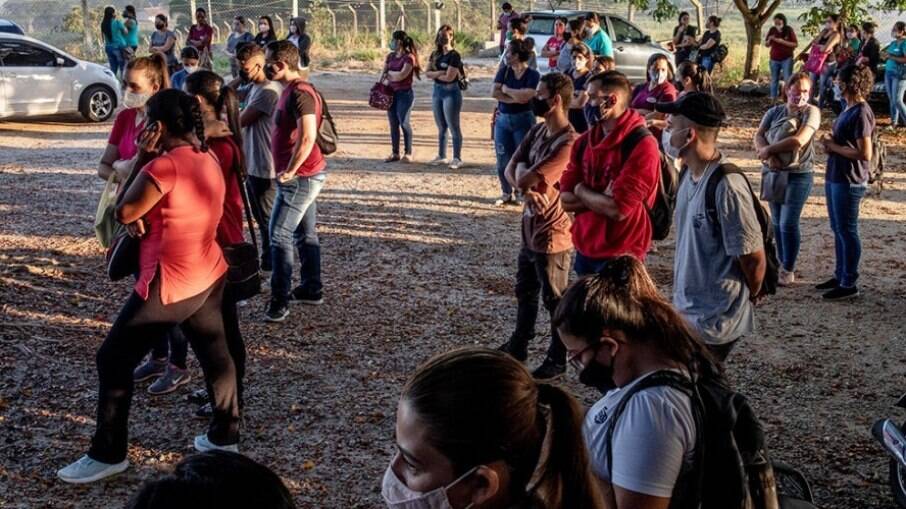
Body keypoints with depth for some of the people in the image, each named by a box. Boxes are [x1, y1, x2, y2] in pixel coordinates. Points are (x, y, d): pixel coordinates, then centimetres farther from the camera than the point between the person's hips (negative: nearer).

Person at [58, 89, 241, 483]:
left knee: (114, 360, 3)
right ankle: (225, 435, 30)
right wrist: (142, 216, -4)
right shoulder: (207, 160, 7)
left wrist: (143, 159, -9)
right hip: (209, 277, 9)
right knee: (214, 353, 19)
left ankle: (108, 455, 10)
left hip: (170, 286, -9)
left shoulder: (168, 164, -22)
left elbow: (124, 212, -15)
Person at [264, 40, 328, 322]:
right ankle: (311, 289, 25)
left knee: (279, 235, -7)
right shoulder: (291, 90, 12)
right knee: (305, 233, 16)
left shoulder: (299, 93, -20)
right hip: (305, 175, 10)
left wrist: (290, 171, -21)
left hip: (299, 177, -10)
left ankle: (279, 301, -3)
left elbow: (307, 137, -29)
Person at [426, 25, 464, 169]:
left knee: (453, 127, -4)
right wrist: (439, 73, -14)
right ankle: (441, 156, 24)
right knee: (441, 127, 15)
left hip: (451, 92, -7)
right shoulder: (435, 54, 10)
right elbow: (427, 73, 4)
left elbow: (449, 77, -18)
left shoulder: (454, 55, -11)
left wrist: (435, 75, -2)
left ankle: (457, 159, 1)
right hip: (437, 91, 7)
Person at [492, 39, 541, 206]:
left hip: (523, 120, -5)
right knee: (503, 159, 6)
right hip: (502, 119, 5)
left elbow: (525, 96, -21)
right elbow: (494, 93, -6)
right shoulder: (503, 71, 6)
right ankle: (506, 194, 18)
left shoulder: (533, 75, -8)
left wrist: (506, 89, -7)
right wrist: (514, 98, -15)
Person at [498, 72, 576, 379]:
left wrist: (522, 171, -7)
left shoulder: (568, 143, -26)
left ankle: (558, 359, 24)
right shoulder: (537, 131, 3)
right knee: (525, 291, 23)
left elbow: (525, 179, -29)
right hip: (530, 227, 9)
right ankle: (518, 347, 41)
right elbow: (510, 171, 1)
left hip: (552, 233, -9)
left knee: (555, 300, 8)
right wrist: (529, 191, -17)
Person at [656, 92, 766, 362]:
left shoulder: (726, 187, -26)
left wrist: (751, 297, -1)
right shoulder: (691, 175, 3)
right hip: (687, 311, 8)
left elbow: (753, 257, -19)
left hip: (715, 319, -8)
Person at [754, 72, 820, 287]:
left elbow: (799, 141, -21)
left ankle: (788, 270, 7)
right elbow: (759, 136, -3)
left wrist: (768, 149, -14)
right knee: (777, 222, 11)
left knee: (788, 223, -6)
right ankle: (781, 264, 25)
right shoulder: (774, 112, 7)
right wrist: (769, 155, -22)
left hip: (798, 174, -5)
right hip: (773, 172, 5)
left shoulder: (811, 112, -8)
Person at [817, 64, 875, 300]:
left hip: (849, 181, -10)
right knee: (838, 229, 17)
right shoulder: (849, 109, 11)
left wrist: (834, 147, -15)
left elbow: (865, 153, -24)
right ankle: (840, 275, 29)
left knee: (847, 231, -1)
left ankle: (849, 284, 8)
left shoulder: (861, 113, -19)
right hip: (835, 177, 10)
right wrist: (831, 140, 4)